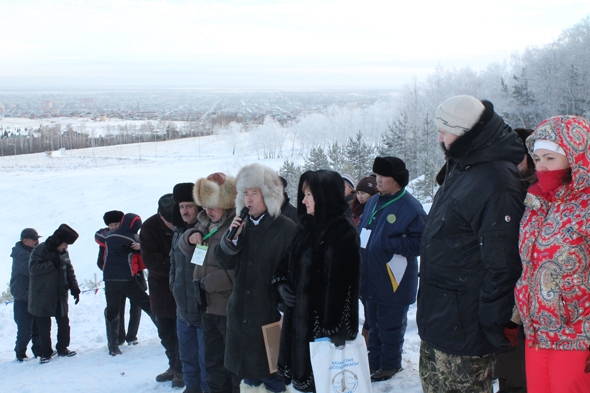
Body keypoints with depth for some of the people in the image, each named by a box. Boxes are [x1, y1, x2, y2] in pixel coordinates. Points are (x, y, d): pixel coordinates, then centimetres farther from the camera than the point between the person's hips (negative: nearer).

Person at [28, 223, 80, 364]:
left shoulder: (64, 252, 5)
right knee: (44, 327, 3)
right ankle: (46, 352, 16)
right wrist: (52, 264, -23)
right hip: (42, 297, -5)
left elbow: (70, 271, 10)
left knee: (64, 323, 11)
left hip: (60, 296, 5)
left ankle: (62, 348, 26)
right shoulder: (39, 250, -12)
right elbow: (33, 268, -24)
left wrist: (75, 289, 1)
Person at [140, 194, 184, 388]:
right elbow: (151, 260, -16)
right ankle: (174, 366, 31)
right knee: (166, 333, 14)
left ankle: (181, 370, 12)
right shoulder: (150, 227, -11)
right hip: (161, 289, 3)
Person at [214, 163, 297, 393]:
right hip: (242, 311, 6)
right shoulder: (242, 226, 9)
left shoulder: (286, 229, -10)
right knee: (248, 367, 14)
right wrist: (231, 238, -12)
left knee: (272, 371, -1)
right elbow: (224, 262, 5)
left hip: (271, 312, -6)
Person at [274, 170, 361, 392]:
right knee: (304, 368, 14)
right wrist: (281, 283, -1)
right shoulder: (308, 227, 11)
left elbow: (342, 283, -21)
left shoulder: (343, 231, -15)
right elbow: (289, 262, 20)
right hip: (301, 314, 8)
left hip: (324, 318, -8)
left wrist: (337, 329, -24)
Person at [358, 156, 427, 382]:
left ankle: (390, 365, 23)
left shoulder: (411, 207, -15)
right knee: (373, 324, 19)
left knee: (390, 327, 7)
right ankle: (374, 361, 34)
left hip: (393, 282, -7)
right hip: (370, 278, 7)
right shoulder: (373, 202, 9)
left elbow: (419, 243, -19)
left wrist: (388, 244, -23)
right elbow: (362, 229, 22)